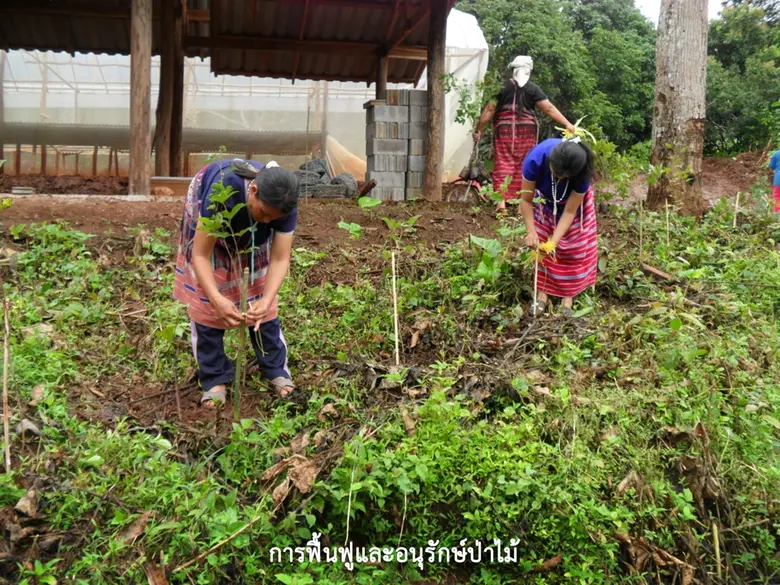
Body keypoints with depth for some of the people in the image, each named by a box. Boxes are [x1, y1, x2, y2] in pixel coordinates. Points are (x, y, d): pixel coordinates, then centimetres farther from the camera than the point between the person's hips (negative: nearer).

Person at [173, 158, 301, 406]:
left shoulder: (283, 204, -34)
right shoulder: (221, 192, -44)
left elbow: (280, 259, -29)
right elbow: (200, 255, -38)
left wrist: (265, 301, -45)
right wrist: (217, 299, -52)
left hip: (252, 233, 2)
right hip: (207, 217, -2)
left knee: (260, 296, -2)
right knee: (205, 300, -7)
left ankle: (276, 370, 11)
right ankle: (215, 378, 5)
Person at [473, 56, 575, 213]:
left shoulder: (502, 87, 0)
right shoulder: (533, 89, 0)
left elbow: (490, 109, -4)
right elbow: (549, 109, -5)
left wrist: (478, 129, 2)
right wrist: (567, 124, -3)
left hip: (504, 130, 0)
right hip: (526, 131, 1)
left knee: (503, 163, 0)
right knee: (523, 165, 9)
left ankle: (501, 200, -10)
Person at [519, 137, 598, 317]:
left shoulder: (581, 173, -40)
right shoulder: (536, 158, -41)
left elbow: (570, 211, -32)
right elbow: (526, 200, -30)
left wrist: (553, 241, -40)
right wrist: (531, 231, -39)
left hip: (574, 200, -1)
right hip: (545, 199, 1)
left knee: (573, 246, 0)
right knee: (541, 244, 0)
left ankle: (568, 295, 9)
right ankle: (542, 292, 9)